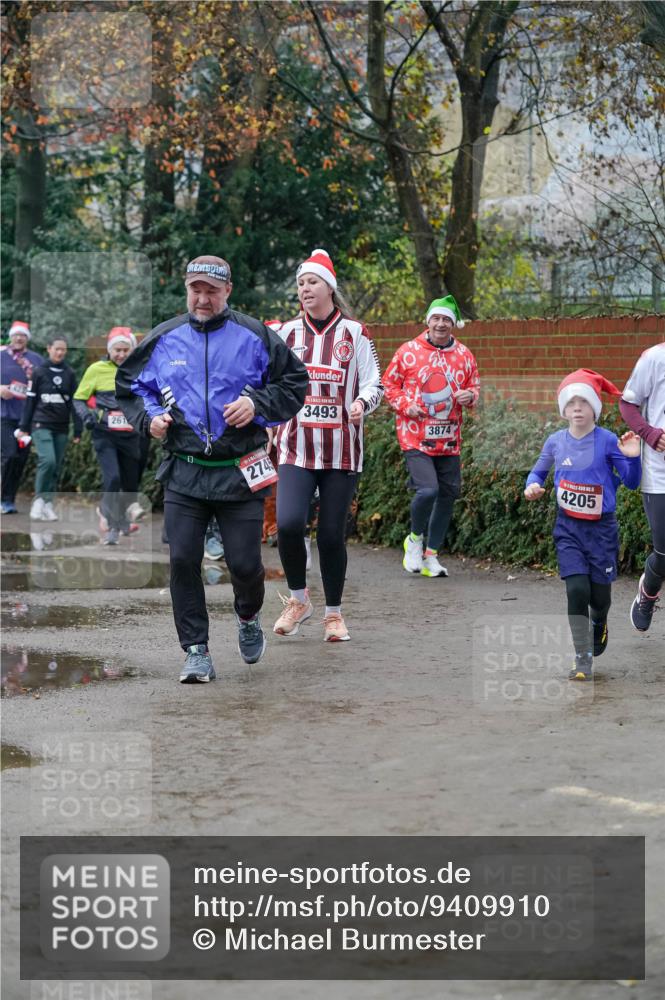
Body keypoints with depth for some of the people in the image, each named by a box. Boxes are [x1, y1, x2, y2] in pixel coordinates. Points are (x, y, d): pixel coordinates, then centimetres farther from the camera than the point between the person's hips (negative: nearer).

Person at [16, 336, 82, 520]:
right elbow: (29, 400, 4)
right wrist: (23, 427, 2)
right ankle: (39, 500, -9)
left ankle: (48, 505, 10)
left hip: (61, 428, 3)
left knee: (56, 467, 2)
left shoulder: (69, 375, 9)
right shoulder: (39, 372, 1)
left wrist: (78, 430, 5)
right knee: (47, 460, -21)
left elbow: (75, 402, 10)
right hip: (41, 424, -3)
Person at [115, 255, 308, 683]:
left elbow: (295, 383, 5)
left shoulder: (254, 337, 0)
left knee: (245, 563, 0)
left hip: (240, 473, -2)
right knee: (183, 560, -5)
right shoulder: (164, 339, 6)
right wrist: (149, 417, -1)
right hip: (184, 471, 2)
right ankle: (196, 651, 4)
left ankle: (248, 618, 33)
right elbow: (130, 386, 18)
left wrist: (257, 404, -11)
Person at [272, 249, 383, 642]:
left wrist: (362, 402, -19)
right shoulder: (287, 332, 9)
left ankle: (334, 614, 19)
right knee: (288, 524, -17)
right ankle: (298, 600, 6)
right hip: (296, 448, 1)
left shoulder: (354, 333, 2)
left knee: (332, 534, 1)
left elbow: (374, 384, 1)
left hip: (342, 451, -1)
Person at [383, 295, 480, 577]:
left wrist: (470, 395, -6)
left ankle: (431, 555, 25)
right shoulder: (408, 351, -3)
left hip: (449, 438, 5)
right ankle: (415, 539, 9)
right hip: (415, 436, -5)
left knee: (448, 495, 9)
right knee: (427, 489, -20)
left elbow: (475, 386, 18)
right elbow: (389, 384, 5)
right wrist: (405, 405, -11)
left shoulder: (464, 355, 7)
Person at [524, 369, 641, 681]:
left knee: (599, 594, 6)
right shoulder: (556, 442, 0)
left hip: (602, 527, -1)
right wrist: (532, 485, -5)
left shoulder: (608, 441, -9)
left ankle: (599, 625, 44)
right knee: (577, 589, -13)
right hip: (568, 528, 1)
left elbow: (631, 482, -4)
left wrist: (631, 458, -22)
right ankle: (583, 659, -4)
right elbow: (538, 471, 16)